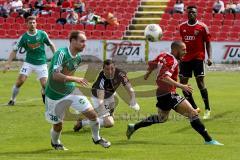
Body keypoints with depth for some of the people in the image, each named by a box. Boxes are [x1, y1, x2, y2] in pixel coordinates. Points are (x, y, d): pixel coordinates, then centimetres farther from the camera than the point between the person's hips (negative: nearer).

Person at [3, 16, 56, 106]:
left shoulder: (42, 34, -6)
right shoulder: (23, 37, -7)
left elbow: (51, 45, 8)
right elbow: (14, 50, -5)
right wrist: (8, 64, -13)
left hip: (41, 63, 0)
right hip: (29, 62, 0)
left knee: (44, 84, -9)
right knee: (20, 81, -12)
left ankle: (45, 98, 22)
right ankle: (12, 100, 5)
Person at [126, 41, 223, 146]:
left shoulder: (162, 56, 9)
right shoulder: (172, 61, -18)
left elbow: (151, 64, 24)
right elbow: (164, 77, -31)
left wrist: (147, 74, 45)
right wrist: (181, 86, -37)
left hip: (161, 93, 10)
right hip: (168, 94, -10)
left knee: (162, 118, 31)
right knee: (193, 113, -14)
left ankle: (133, 127, 39)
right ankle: (208, 140, -20)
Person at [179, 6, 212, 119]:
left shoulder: (202, 27, -5)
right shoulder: (182, 27, 7)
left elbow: (208, 42, -2)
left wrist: (209, 57, -13)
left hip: (198, 58, -5)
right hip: (185, 58, 5)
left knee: (200, 83, -10)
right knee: (183, 83, 4)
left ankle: (207, 110, 0)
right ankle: (194, 108, 17)